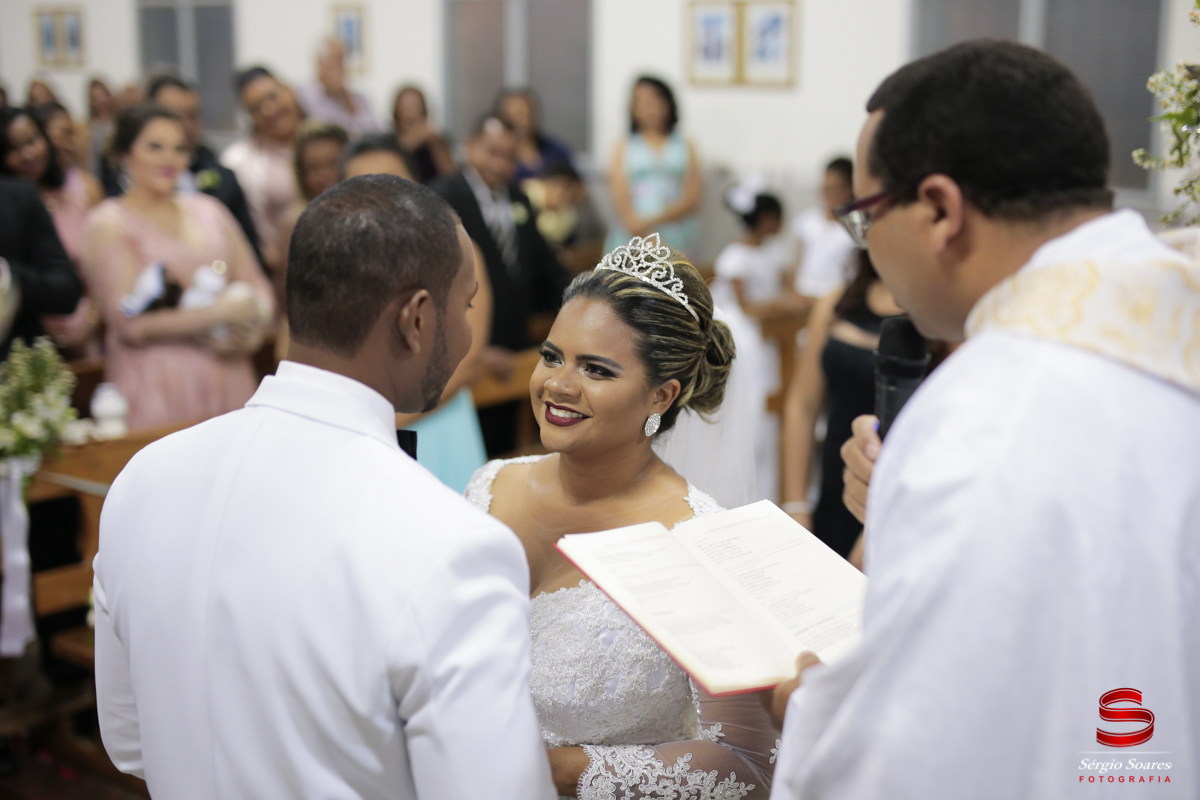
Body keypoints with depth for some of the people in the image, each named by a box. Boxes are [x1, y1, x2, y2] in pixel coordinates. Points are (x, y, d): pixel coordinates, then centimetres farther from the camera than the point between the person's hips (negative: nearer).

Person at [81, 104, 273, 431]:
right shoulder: (108, 224, -1)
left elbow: (257, 288, 13)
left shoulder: (208, 210, 13)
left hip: (229, 378, 4)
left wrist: (251, 329, -8)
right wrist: (220, 312, -13)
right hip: (158, 389, -4)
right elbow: (131, 323, -10)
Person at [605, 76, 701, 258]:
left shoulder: (685, 148, 11)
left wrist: (653, 220, -12)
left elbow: (691, 199, 2)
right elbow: (620, 198, 2)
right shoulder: (624, 149, 12)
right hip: (632, 238, 0)